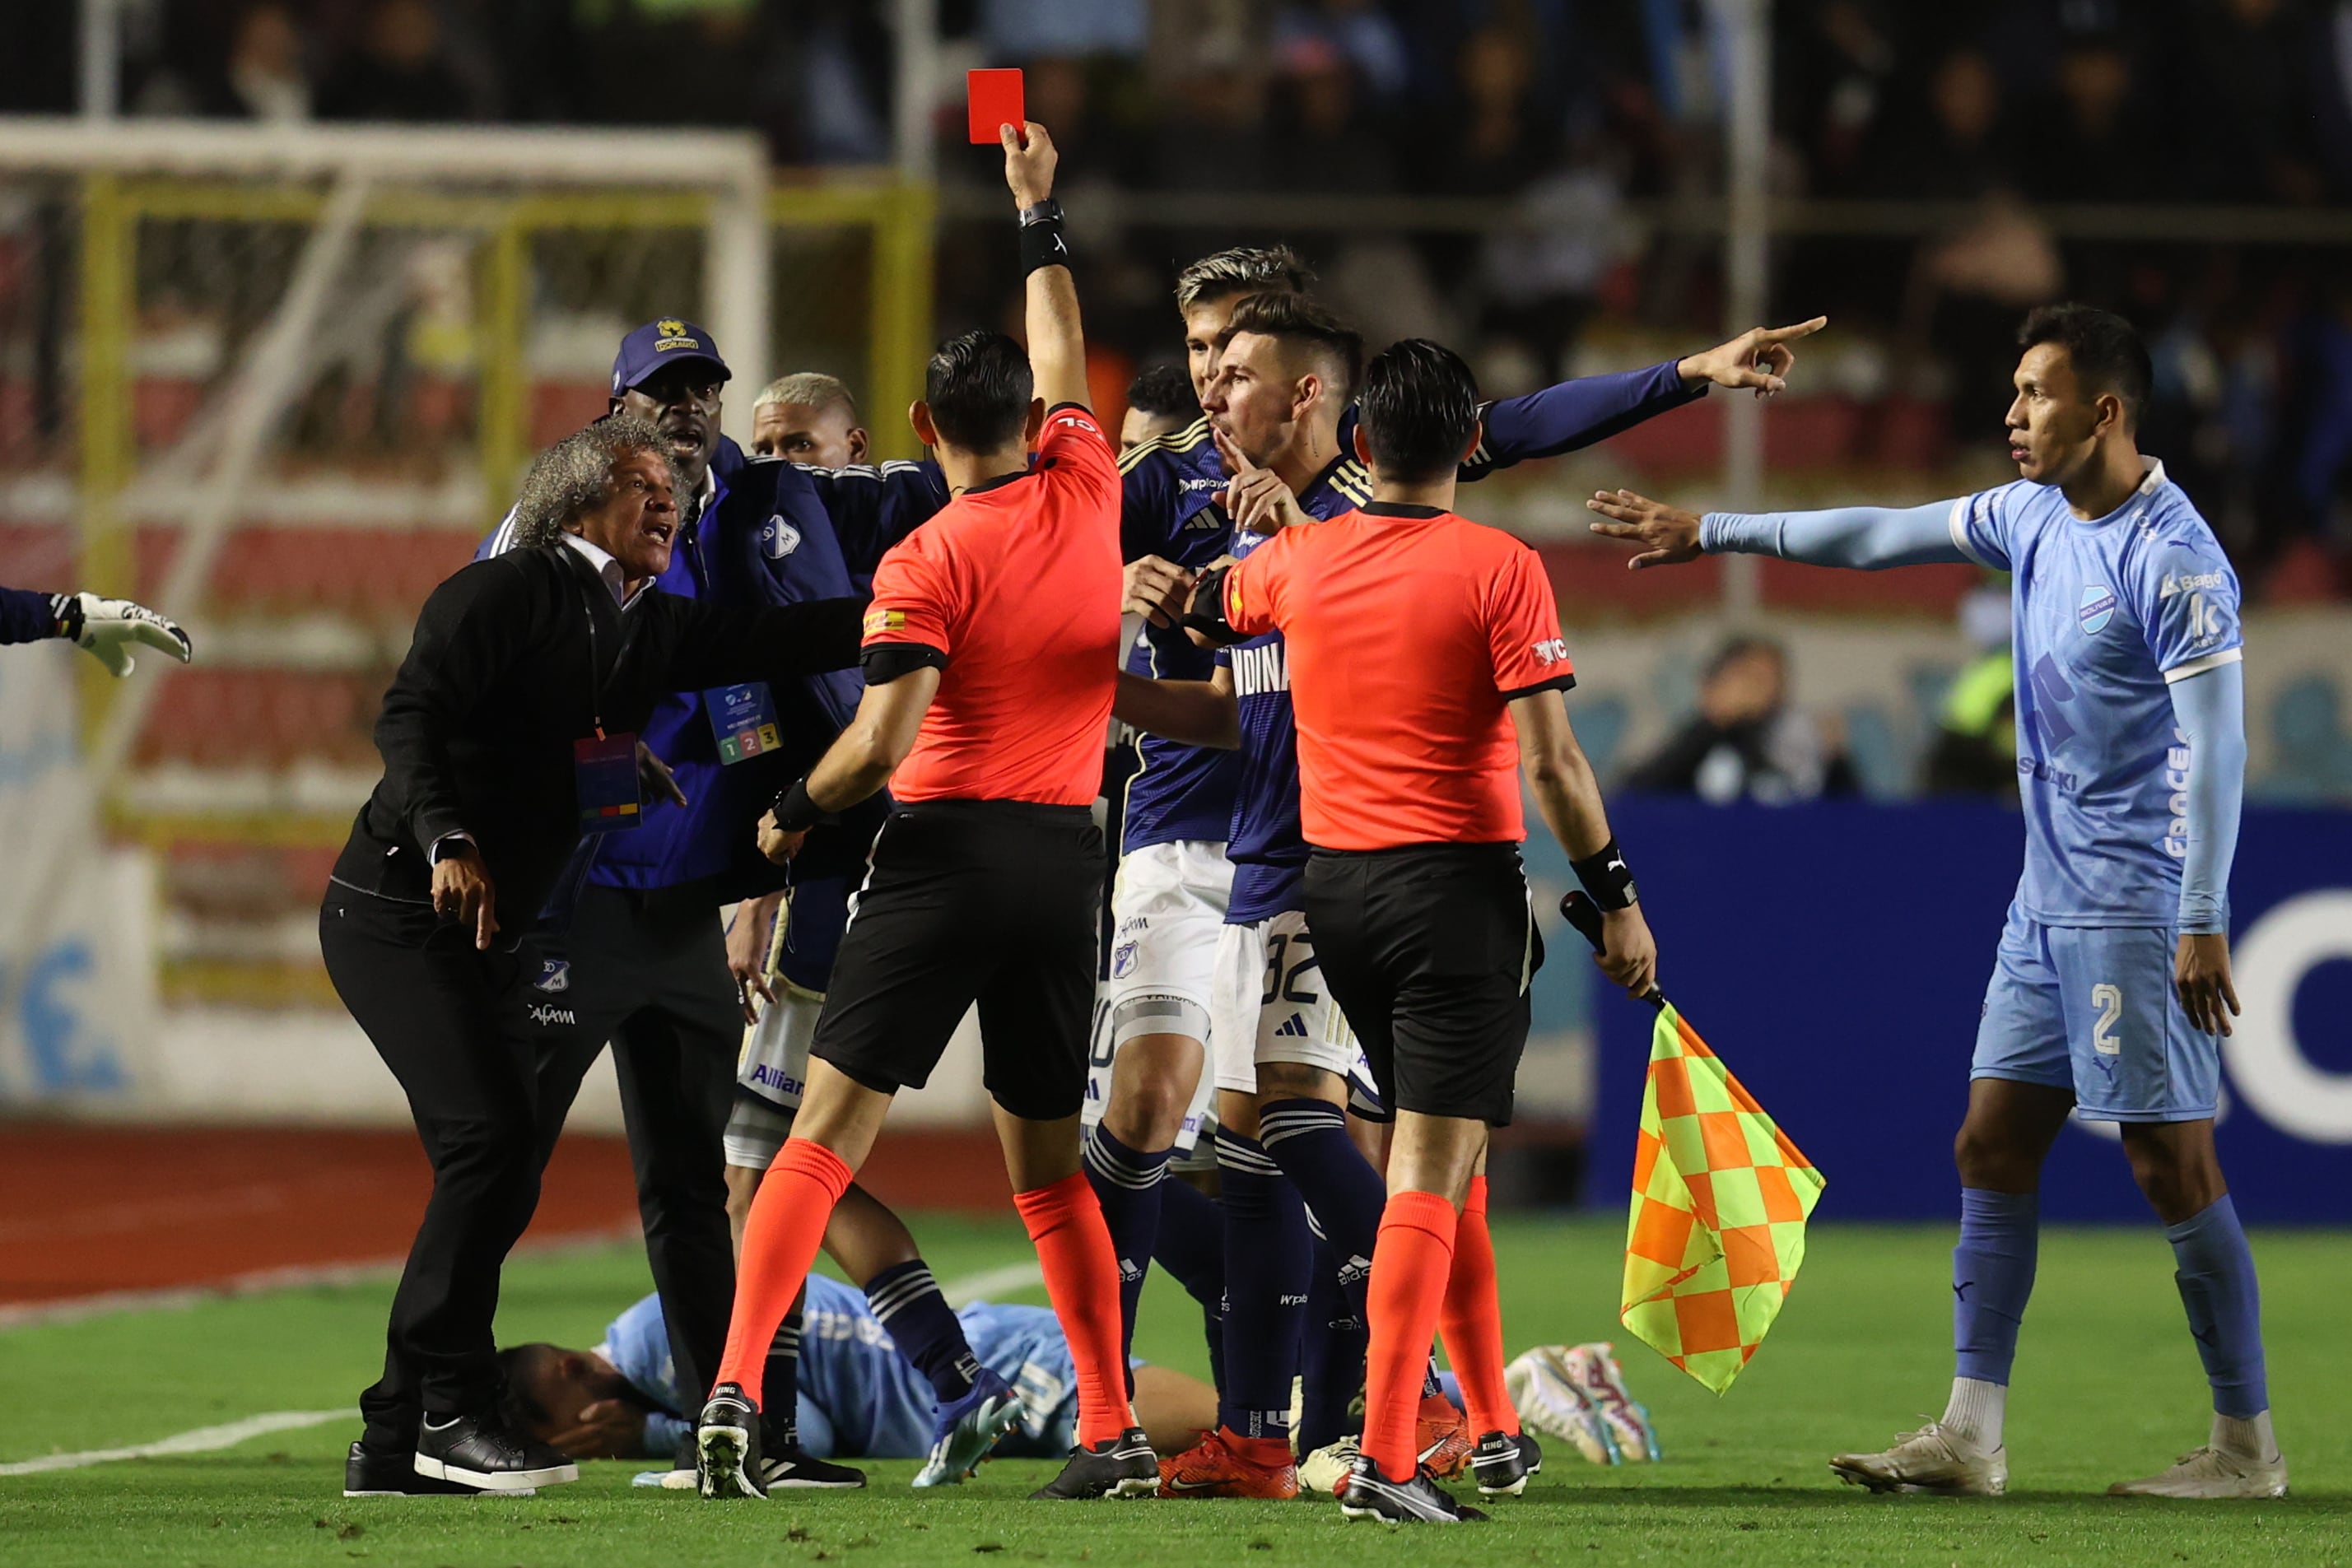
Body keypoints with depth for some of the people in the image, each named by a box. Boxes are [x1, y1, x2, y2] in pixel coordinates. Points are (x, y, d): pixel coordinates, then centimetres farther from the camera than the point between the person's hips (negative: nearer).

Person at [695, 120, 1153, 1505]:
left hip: (947, 849, -4)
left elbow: (882, 741, -16)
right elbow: (1063, 358, 26)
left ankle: (735, 1390, -20)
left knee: (829, 1130, -7)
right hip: (1069, 858, 4)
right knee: (1050, 1166, 14)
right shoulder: (1087, 492, 6)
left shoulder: (928, 562, -7)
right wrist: (1040, 212, 36)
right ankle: (1115, 1431, 10)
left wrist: (796, 810, 2)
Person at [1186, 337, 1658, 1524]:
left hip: (1336, 888, 5)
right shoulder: (1500, 569, -10)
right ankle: (1385, 1460, -16)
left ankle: (1491, 1424, 29)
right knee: (1432, 1172, -7)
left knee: (1433, 1152, 20)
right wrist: (1616, 900, -6)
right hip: (1459, 884, -5)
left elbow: (1197, 613, 26)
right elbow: (1550, 761, -14)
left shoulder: (1296, 559, 3)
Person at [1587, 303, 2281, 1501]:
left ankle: (2247, 1445, 0)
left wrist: (2204, 923, -23)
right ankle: (1971, 1436, 8)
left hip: (2137, 910, -9)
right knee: (1992, 1145, 6)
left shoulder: (2172, 559, -16)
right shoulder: (2032, 516, 10)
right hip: (2047, 904, 9)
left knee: (2172, 1164, -7)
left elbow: (2213, 745, -19)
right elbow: (1881, 537, 23)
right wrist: (1713, 534, 27)